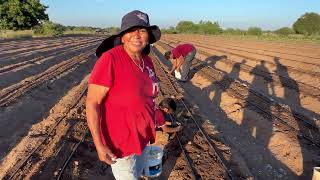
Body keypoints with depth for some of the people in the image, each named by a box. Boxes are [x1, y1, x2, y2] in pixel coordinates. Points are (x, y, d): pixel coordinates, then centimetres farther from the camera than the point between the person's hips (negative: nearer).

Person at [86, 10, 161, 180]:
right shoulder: (110, 59, -25)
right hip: (120, 139, -7)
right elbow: (92, 103, -23)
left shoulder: (147, 61, -2)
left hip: (140, 134, 7)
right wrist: (99, 145, -24)